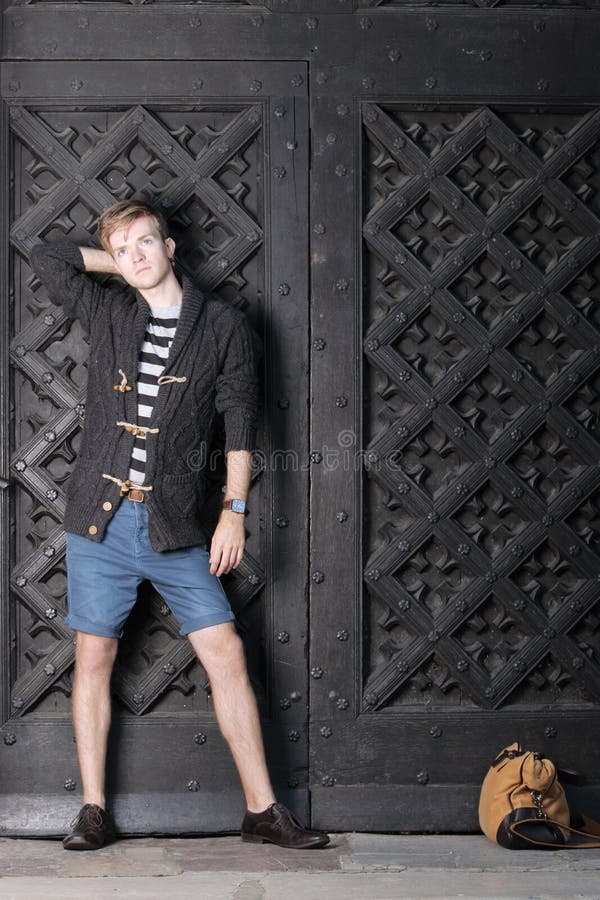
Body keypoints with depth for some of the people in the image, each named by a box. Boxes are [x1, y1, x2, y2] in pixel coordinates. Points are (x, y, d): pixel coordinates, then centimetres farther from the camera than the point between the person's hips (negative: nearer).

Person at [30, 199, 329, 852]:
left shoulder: (222, 324, 4)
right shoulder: (108, 313, 9)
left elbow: (240, 420, 1)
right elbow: (45, 256, 16)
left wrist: (234, 512, -5)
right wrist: (121, 264, 13)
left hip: (176, 526, -1)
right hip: (100, 520, 2)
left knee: (226, 655, -4)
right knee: (93, 658, 4)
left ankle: (261, 810, 4)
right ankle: (93, 812, 14)